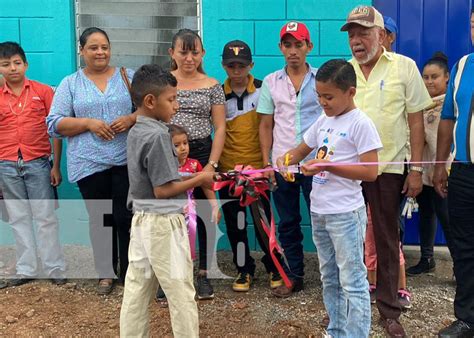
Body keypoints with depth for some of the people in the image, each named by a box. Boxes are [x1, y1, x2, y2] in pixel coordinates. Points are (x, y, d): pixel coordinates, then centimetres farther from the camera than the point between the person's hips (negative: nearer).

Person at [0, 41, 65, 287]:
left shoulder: (43, 91, -1)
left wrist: (56, 166, -3)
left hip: (38, 164, -3)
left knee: (45, 217, 3)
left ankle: (55, 269, 12)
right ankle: (26, 270, 21)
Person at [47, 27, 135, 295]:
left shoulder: (128, 77, 7)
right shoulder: (70, 84, 7)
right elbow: (55, 124, 2)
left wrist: (131, 119, -13)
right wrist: (89, 123, -12)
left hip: (127, 160, -1)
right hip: (89, 164, 1)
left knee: (127, 217, 0)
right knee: (100, 219, 10)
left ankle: (130, 271, 16)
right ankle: (107, 273, 24)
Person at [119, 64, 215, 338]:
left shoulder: (136, 132, 9)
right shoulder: (158, 135, -18)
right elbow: (163, 190, -19)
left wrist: (193, 179, 11)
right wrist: (200, 179, -7)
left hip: (142, 220, 9)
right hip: (164, 223, -9)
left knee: (137, 289, 14)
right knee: (181, 293, 4)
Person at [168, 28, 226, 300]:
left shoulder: (212, 86, 4)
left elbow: (220, 128, 3)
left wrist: (211, 164, -6)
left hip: (202, 154, 0)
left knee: (205, 214, 3)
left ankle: (204, 274, 17)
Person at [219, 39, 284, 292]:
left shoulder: (263, 90, -1)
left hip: (258, 167, -1)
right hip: (228, 168, 2)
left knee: (263, 219, 3)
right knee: (234, 222, 8)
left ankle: (273, 266, 23)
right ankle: (244, 269, 23)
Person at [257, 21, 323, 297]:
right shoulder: (271, 83, 7)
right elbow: (266, 125, 8)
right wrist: (266, 163, 2)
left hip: (315, 162, -2)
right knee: (288, 223, 10)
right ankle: (294, 276, 23)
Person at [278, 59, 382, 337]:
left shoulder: (360, 123, -12)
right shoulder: (323, 121, 9)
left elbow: (370, 172, -18)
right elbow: (301, 150, 21)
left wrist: (328, 166, -23)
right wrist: (287, 158, -2)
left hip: (346, 213, -8)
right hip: (319, 211, 8)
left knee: (352, 281, -3)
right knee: (329, 279, 17)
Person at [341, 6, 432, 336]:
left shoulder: (404, 67, -1)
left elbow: (416, 120, -1)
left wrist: (416, 169, -5)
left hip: (388, 168, -2)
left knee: (387, 241, 8)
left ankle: (389, 310, 21)